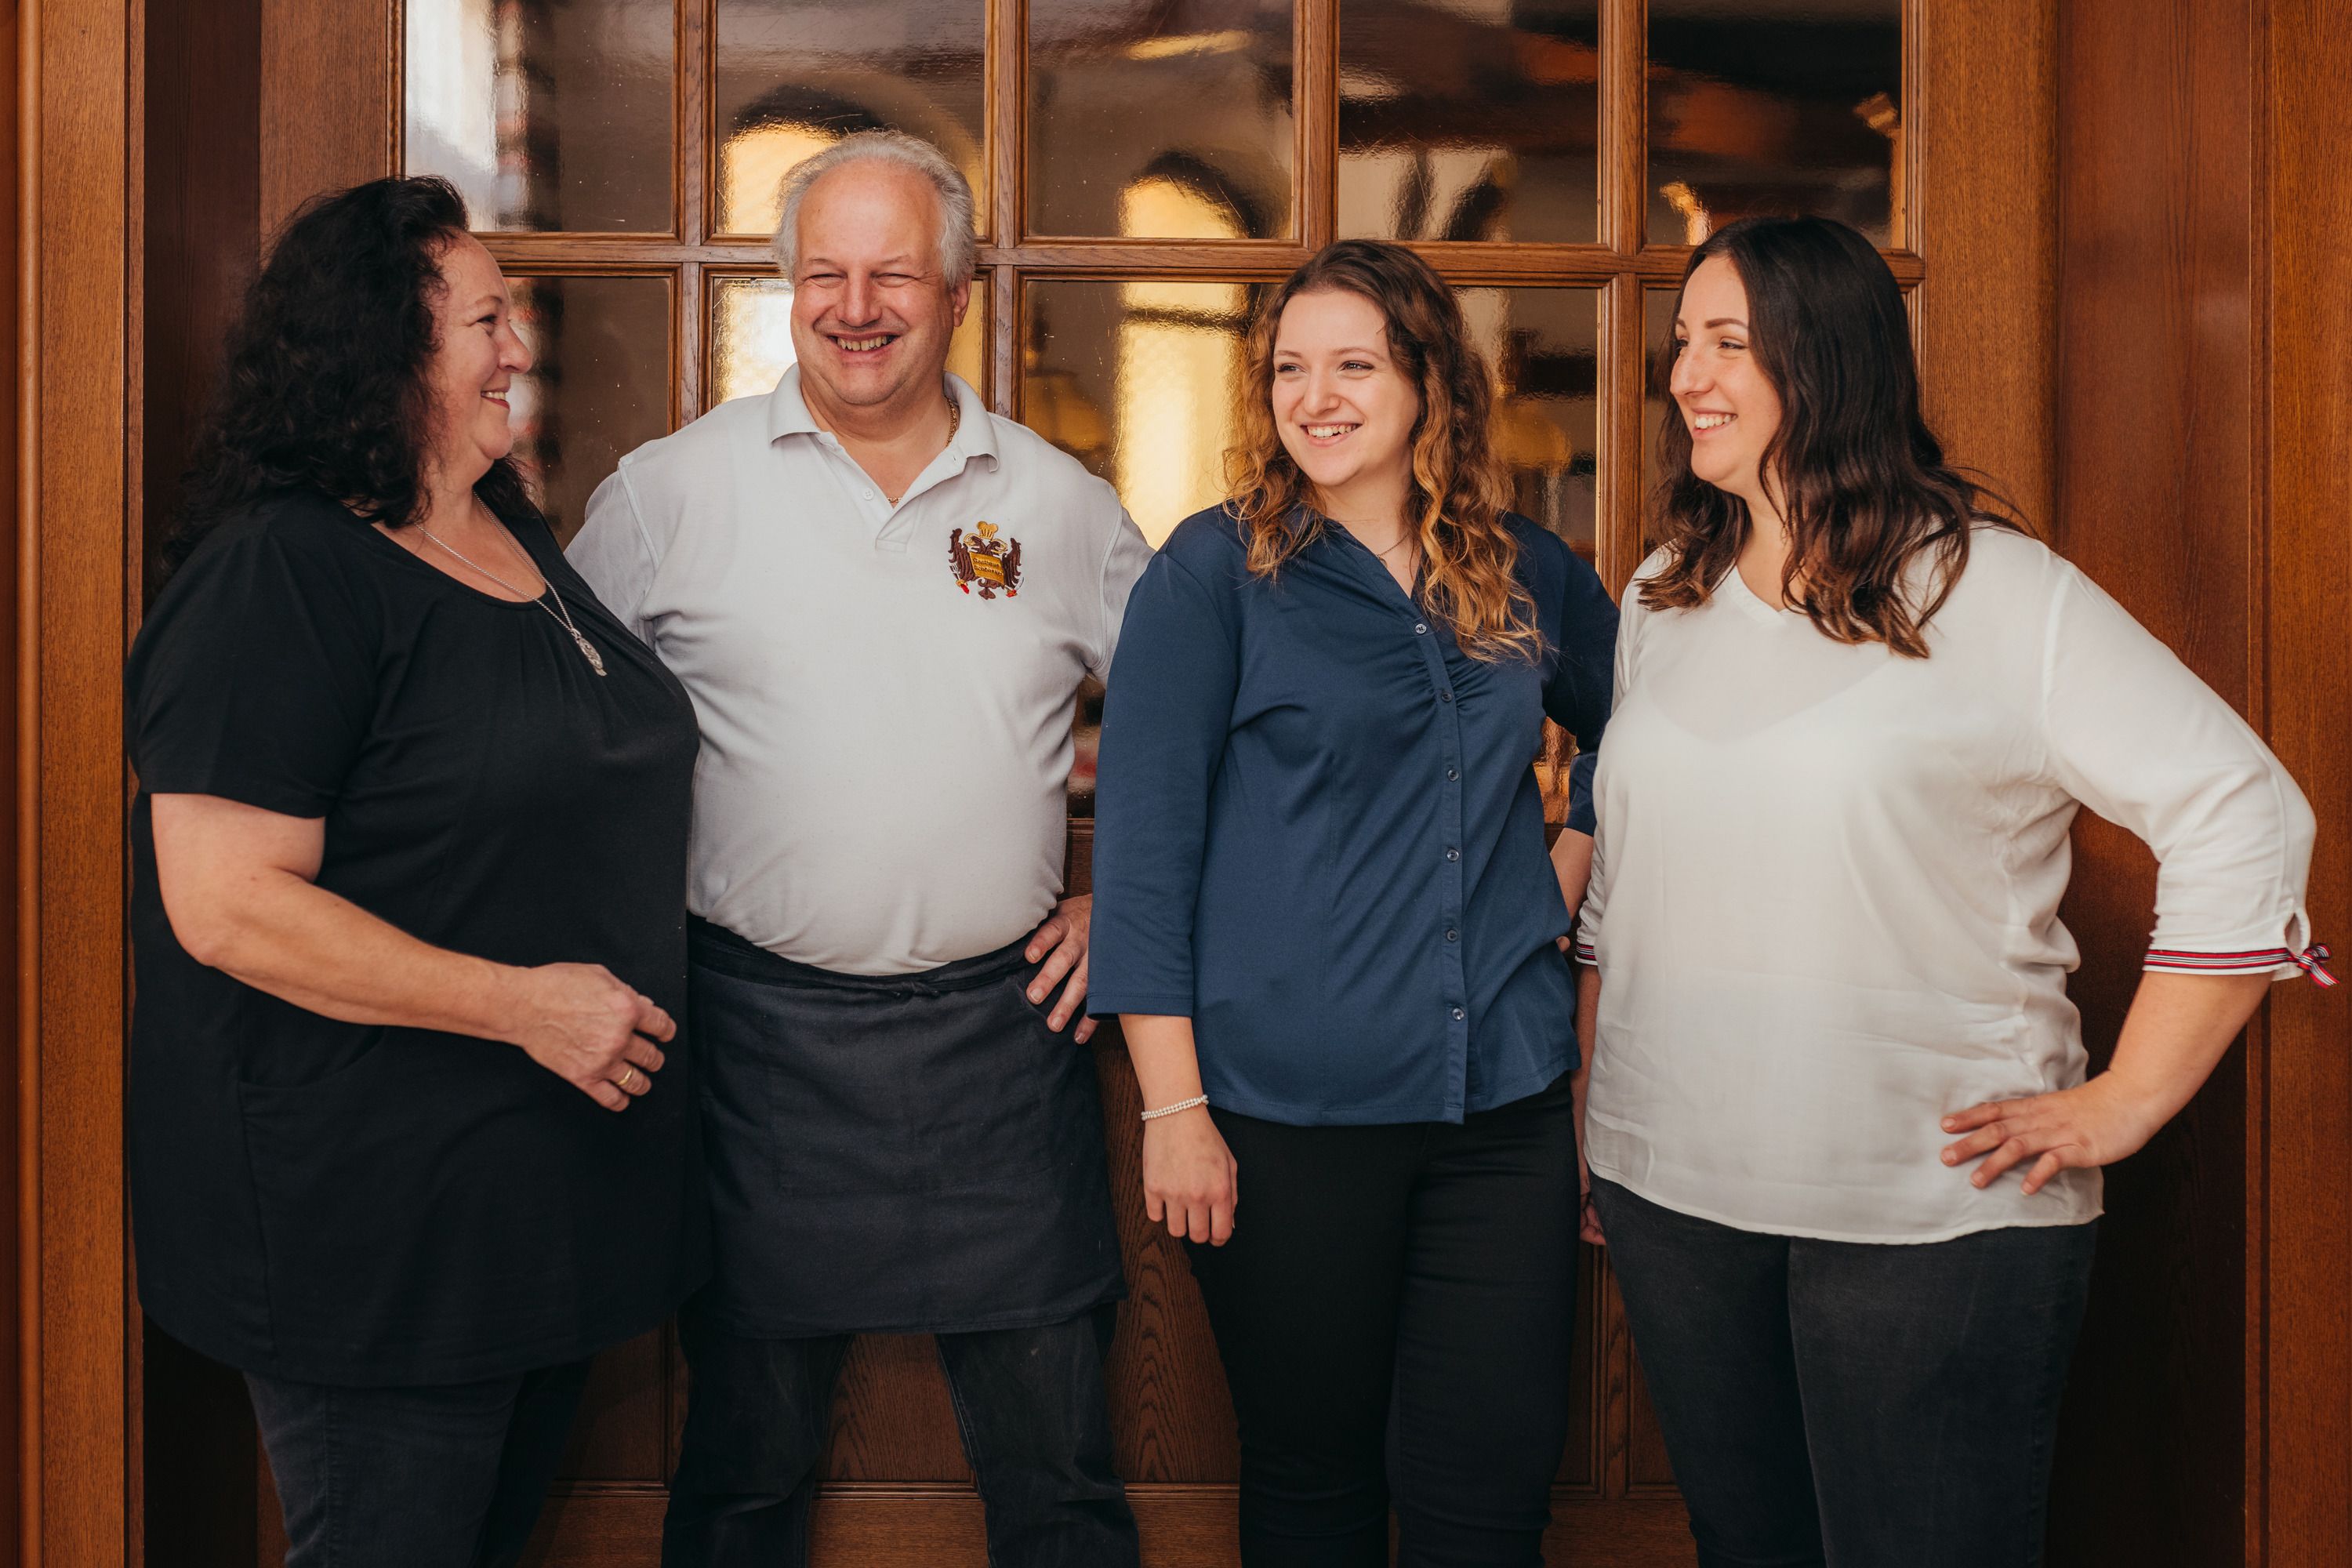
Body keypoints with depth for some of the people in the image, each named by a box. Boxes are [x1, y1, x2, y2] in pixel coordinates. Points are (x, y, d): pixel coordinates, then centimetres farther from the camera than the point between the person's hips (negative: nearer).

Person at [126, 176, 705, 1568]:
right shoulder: (279, 576, -17)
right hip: (376, 1222, -9)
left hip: (554, 1189, 9)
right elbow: (226, 905, -24)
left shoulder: (519, 536, 11)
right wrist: (523, 1004, -23)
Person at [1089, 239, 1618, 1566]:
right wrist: (1174, 1106, -10)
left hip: (1504, 1103, 3)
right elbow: (1144, 843, -6)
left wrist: (1573, 864, 9)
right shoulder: (1218, 570, -2)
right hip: (1288, 1108, -3)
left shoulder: (1530, 575, 9)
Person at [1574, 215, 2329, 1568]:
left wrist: (2123, 1104, -10)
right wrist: (1589, 1107, 15)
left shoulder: (2000, 595, -8)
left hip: (1935, 1209, -5)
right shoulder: (1661, 601, 10)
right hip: (1669, 1192, 5)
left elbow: (2245, 817, -9)